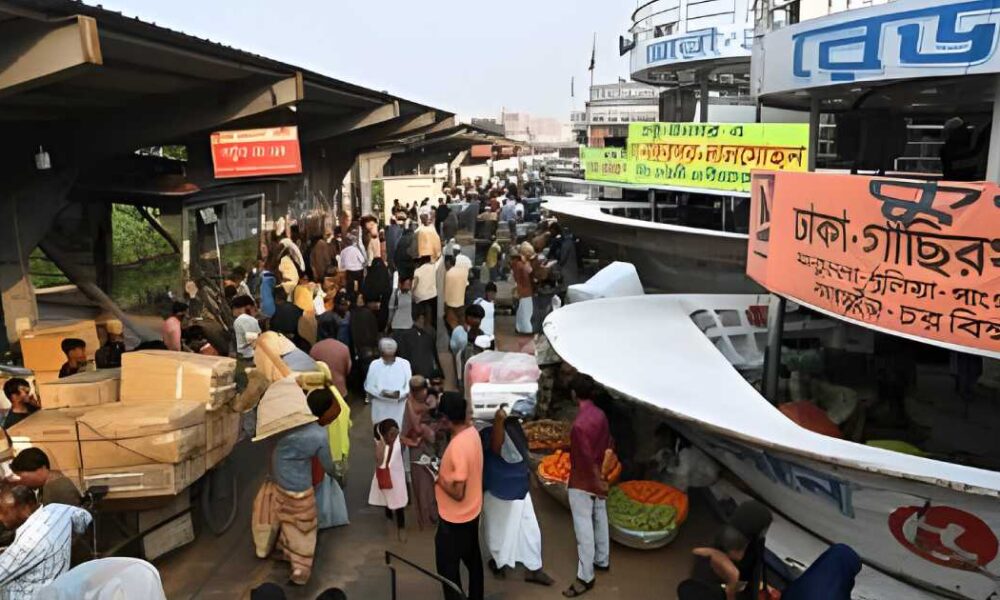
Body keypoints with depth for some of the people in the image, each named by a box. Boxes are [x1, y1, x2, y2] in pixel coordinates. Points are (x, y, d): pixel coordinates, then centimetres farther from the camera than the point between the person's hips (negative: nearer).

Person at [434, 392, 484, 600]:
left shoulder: (457, 446, -32)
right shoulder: (472, 432, -5)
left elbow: (458, 492, -27)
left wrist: (437, 477, -15)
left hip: (454, 518, -9)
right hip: (472, 512, 9)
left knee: (448, 568, 9)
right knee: (472, 559, 25)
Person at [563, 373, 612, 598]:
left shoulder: (579, 424, -30)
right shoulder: (600, 414, -4)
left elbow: (588, 459, -27)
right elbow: (607, 444, 8)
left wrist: (597, 482, -15)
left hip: (582, 483, -8)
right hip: (597, 479, 8)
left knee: (584, 529, 3)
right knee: (600, 520, 23)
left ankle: (585, 578, 13)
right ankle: (602, 560, 41)